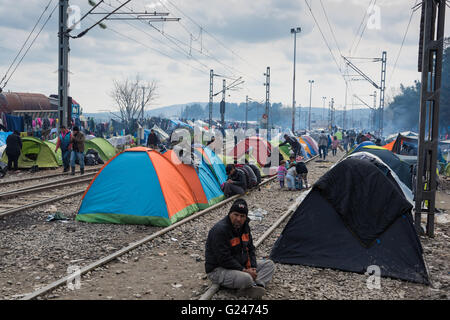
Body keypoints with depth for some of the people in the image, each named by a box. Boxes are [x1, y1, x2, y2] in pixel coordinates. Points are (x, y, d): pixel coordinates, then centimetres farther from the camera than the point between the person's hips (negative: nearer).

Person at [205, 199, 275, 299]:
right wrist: (244, 270, -23)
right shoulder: (219, 230, -25)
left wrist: (252, 267, -5)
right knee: (246, 279, -38)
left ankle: (255, 287, -22)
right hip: (218, 270, -9)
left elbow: (250, 249, 12)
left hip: (240, 265, 10)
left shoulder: (244, 226, 4)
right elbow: (224, 259, -26)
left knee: (269, 264, 1)